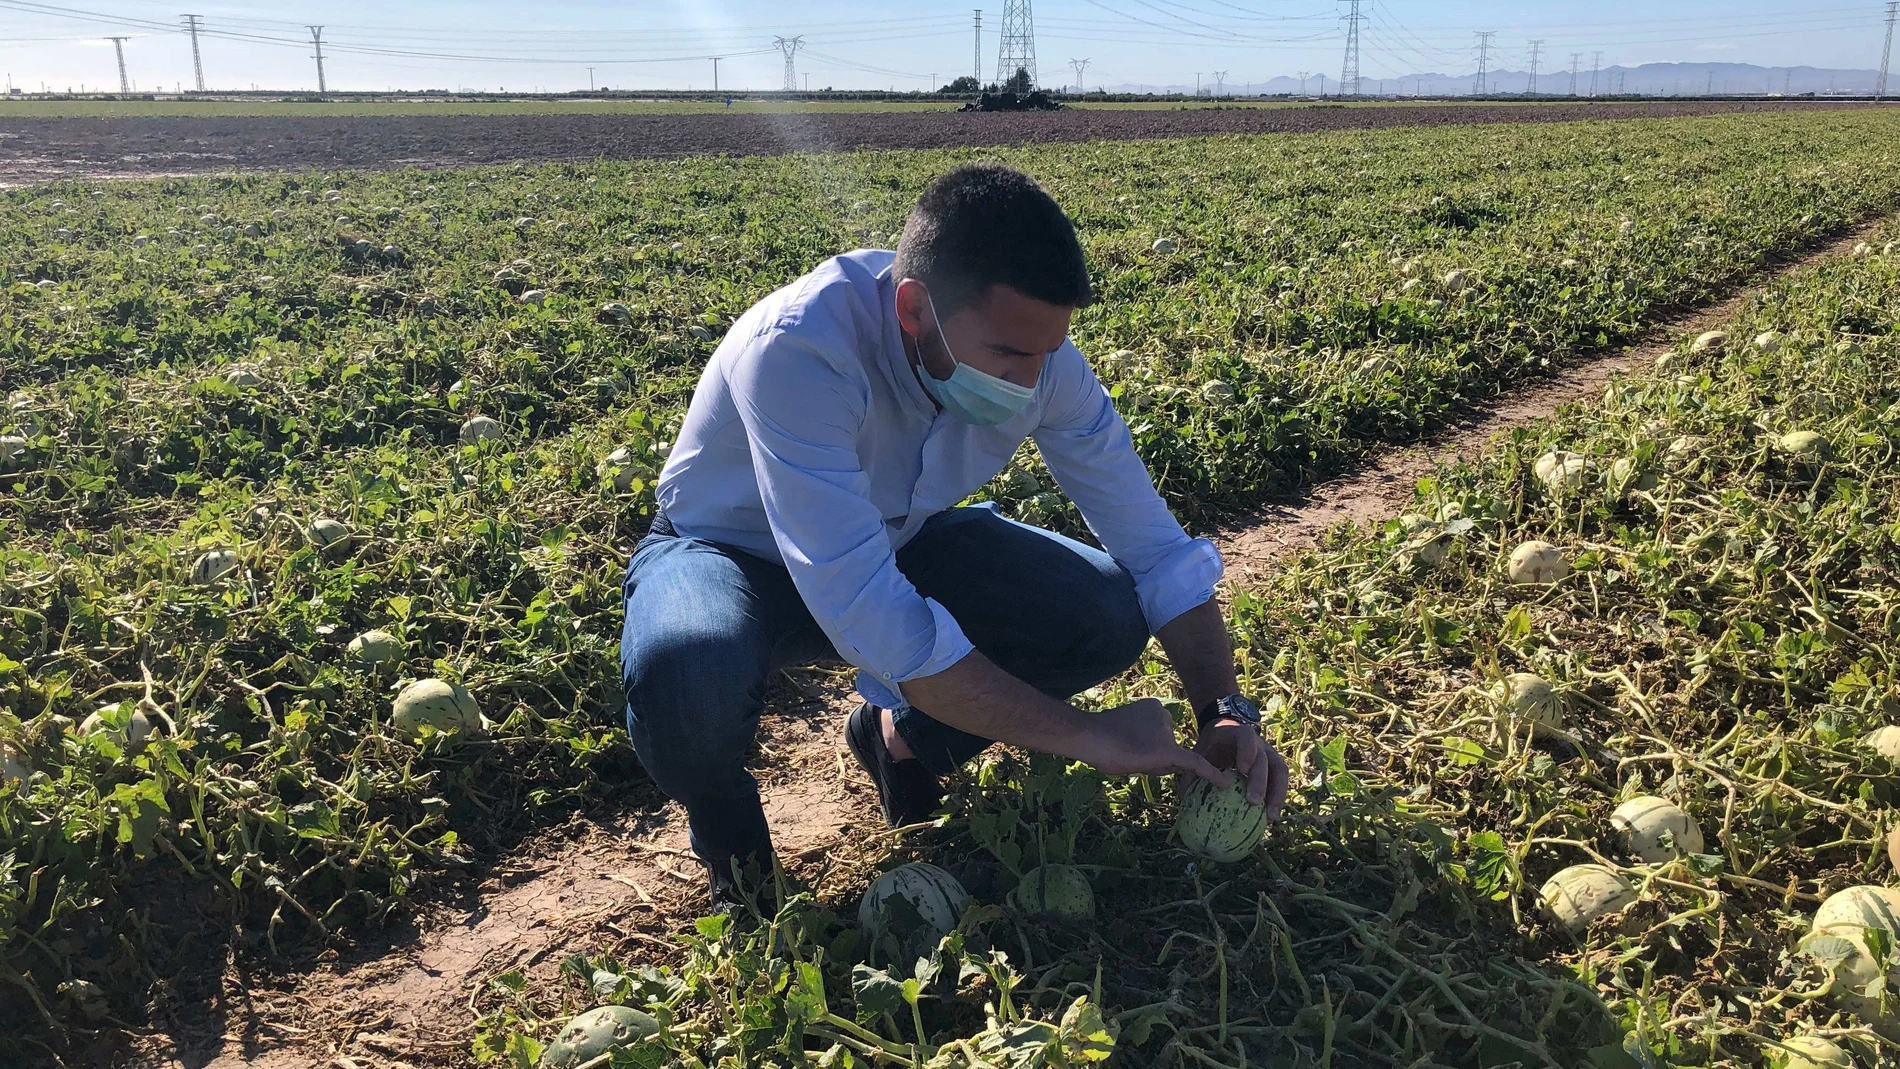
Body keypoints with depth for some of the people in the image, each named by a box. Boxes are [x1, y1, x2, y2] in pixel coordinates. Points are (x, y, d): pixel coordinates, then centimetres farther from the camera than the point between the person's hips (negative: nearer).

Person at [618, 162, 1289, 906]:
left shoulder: (1031, 349, -20)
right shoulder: (798, 351, -38)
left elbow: (1155, 544, -10)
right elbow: (867, 619, -42)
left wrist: (1227, 712, -23)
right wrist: (1087, 739, -35)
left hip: (895, 543, 5)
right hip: (731, 551, -4)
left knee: (1110, 616, -17)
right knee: (685, 675, -39)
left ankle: (902, 737, 10)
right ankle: (729, 843, -2)